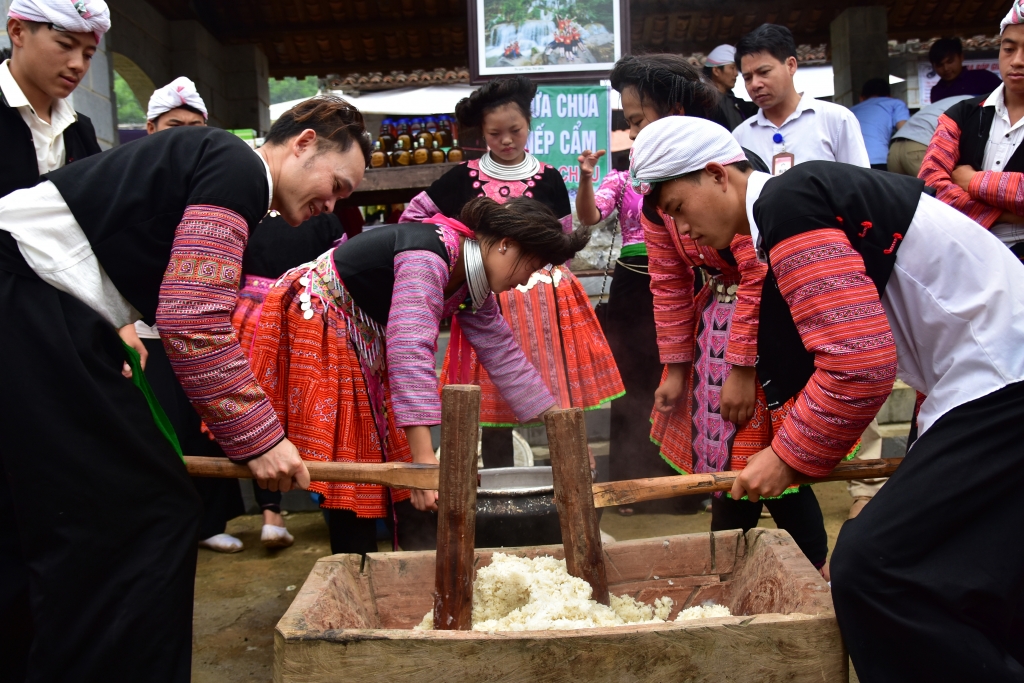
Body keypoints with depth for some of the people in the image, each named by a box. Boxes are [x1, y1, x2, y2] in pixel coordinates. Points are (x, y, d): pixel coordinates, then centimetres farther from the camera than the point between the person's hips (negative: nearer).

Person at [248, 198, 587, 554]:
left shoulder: (470, 280, -3)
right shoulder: (427, 257, -31)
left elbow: (502, 354, 3)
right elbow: (411, 351, -41)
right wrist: (424, 457, -45)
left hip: (363, 340, 9)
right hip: (314, 323, -8)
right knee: (348, 465, -8)